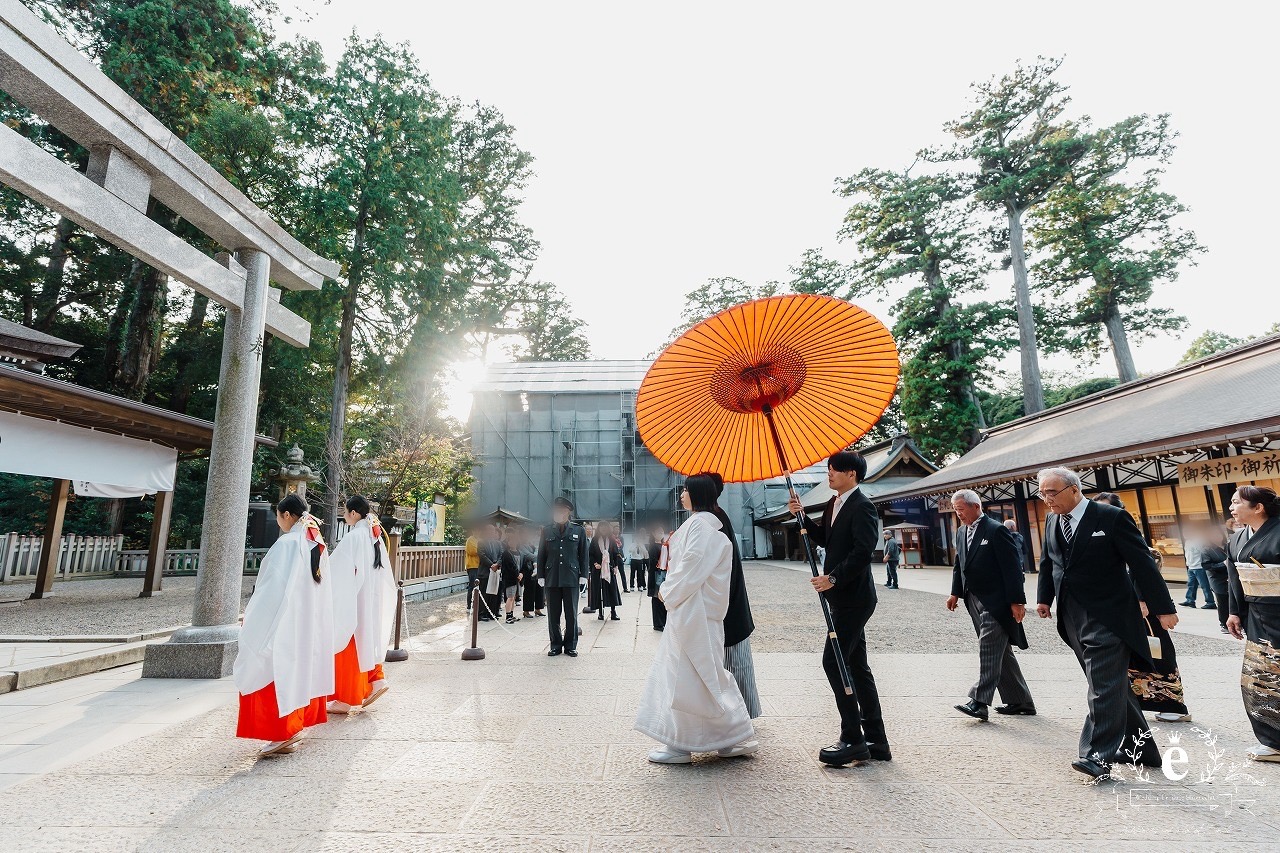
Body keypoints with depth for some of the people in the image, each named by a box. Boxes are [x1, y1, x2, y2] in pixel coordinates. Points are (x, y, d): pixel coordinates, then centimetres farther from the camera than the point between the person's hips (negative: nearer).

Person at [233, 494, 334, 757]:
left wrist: (251, 617, -8)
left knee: (278, 674, 2)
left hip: (284, 624, -8)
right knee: (301, 669, 16)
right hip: (311, 623, 8)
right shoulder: (317, 545, 5)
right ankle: (295, 725, 25)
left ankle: (281, 733, 6)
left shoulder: (287, 544, -17)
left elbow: (273, 587, -17)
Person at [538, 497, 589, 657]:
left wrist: (583, 576, -1)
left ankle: (570, 645, 18)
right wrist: (541, 576, 4)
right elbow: (541, 555, 9)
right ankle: (555, 645, 20)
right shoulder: (546, 531, 7)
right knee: (553, 614, 7)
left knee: (571, 614, 6)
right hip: (551, 579, 1)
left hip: (571, 579, -1)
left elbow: (584, 555, 5)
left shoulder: (579, 530, 3)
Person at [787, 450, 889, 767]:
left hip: (853, 597, -10)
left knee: (833, 662, -8)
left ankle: (852, 740, 2)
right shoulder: (834, 504, 14)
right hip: (843, 597, 10)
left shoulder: (862, 506, -15)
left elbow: (863, 551, -23)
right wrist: (803, 516, 5)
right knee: (857, 666, 13)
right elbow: (823, 538, 19)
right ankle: (876, 741, 22)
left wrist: (833, 578, -24)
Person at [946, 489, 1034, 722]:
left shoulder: (996, 530, -12)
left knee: (988, 650, -10)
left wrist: (1017, 600, -16)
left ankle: (979, 702, -11)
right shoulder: (961, 532, 13)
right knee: (1000, 652, 14)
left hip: (995, 600, -8)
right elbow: (959, 565, 19)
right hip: (974, 600, 8)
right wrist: (956, 593, 11)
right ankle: (1019, 702, 24)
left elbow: (1012, 567, -14)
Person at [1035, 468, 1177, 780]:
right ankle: (1139, 749, 29)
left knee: (1105, 686, -7)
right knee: (1112, 684, 16)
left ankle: (1098, 756, -5)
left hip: (1107, 618, -6)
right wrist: (1044, 598, 12)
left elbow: (1142, 563, -9)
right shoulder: (1052, 520, 8)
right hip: (1073, 620, 7)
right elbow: (1047, 562, 18)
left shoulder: (1112, 517, -11)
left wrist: (1163, 608, -9)